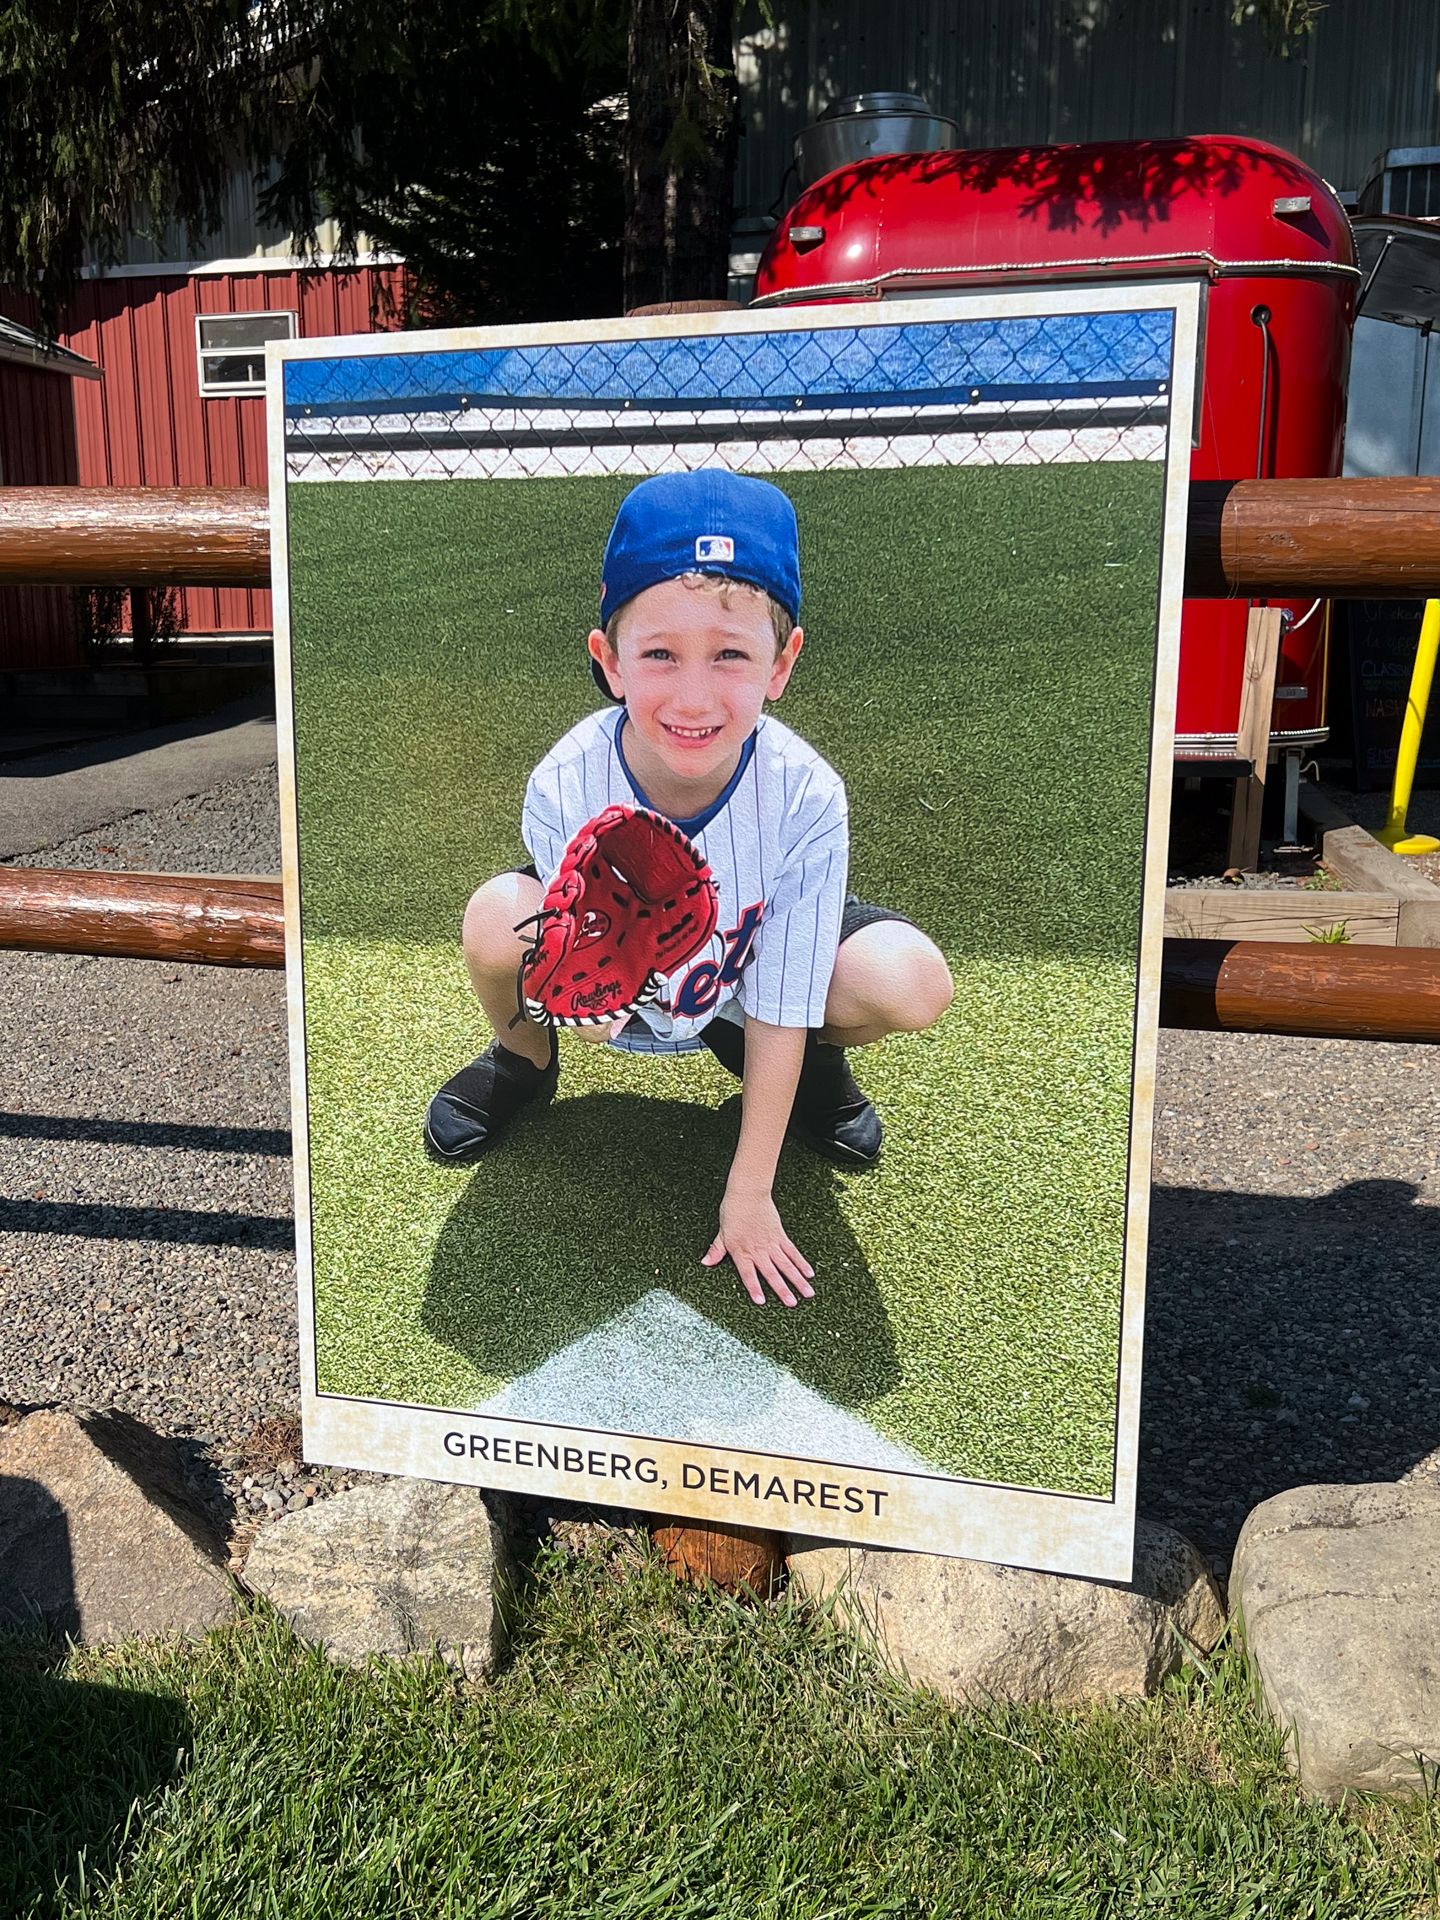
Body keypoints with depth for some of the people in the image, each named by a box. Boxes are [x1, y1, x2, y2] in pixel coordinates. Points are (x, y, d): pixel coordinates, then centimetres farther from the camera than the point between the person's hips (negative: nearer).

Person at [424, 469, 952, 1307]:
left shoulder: (805, 797, -32)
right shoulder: (566, 784, -31)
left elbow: (779, 1011, -21)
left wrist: (749, 1192, -14)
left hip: (743, 988, 0)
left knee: (913, 984, -29)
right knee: (498, 920, -32)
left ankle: (817, 1060, 10)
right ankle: (524, 1061, 6)